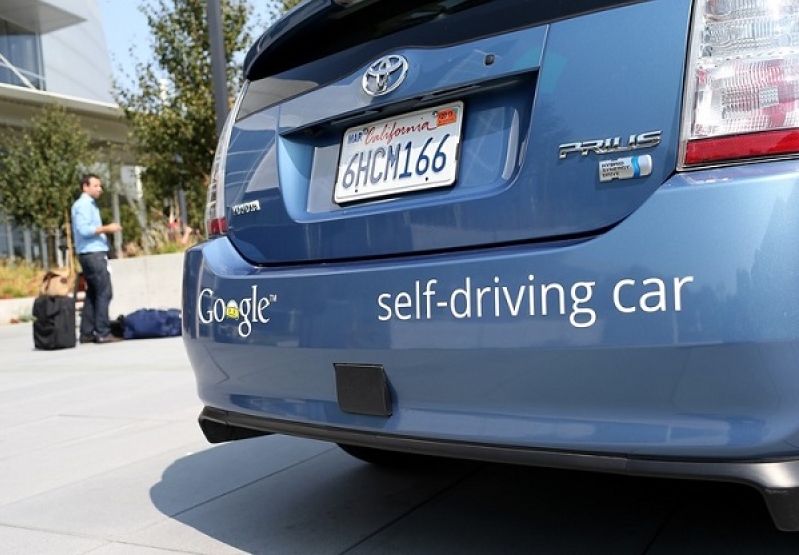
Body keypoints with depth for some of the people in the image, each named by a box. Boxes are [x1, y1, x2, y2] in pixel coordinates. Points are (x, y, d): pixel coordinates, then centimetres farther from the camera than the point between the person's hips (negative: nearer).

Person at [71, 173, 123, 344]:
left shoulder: (90, 205, 21)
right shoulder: (83, 205, -9)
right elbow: (84, 230, -19)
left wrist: (105, 230, 11)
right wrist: (106, 228, -16)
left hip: (94, 253, 10)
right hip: (92, 253, -10)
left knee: (92, 293, 10)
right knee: (104, 292, -12)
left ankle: (87, 333, 12)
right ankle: (102, 333, -12)